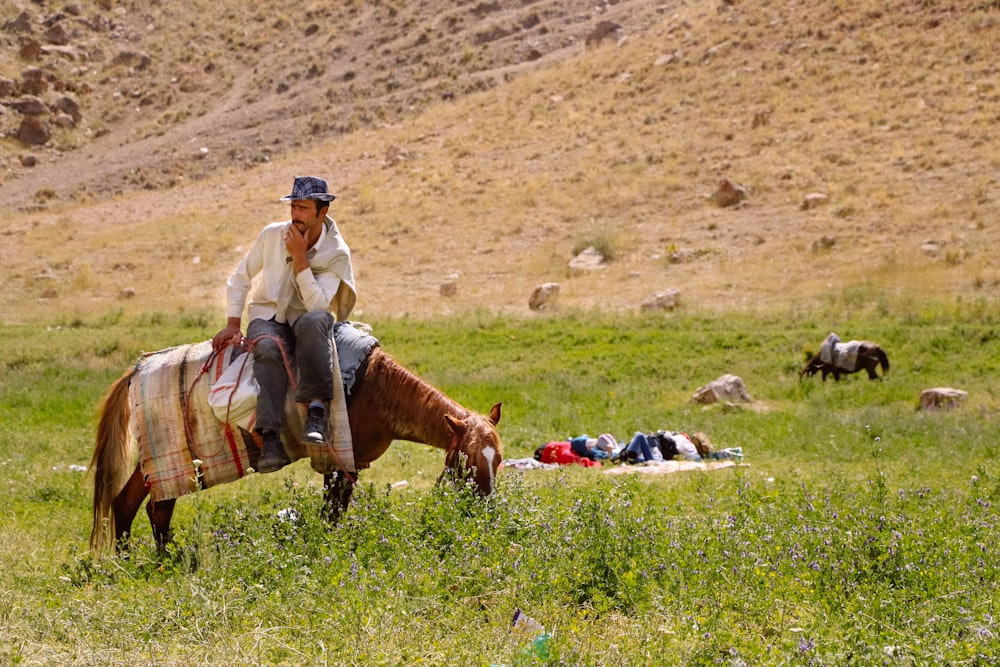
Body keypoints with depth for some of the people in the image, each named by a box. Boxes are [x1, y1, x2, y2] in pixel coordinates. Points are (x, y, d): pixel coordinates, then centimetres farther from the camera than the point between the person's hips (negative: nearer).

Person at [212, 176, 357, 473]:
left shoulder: (337, 253, -10)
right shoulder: (272, 234, -3)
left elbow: (317, 304, -22)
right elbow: (239, 279, 7)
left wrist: (300, 258, -25)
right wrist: (232, 324, 0)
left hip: (307, 318, -1)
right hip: (268, 316, 1)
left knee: (313, 322, -40)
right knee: (268, 348, -36)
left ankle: (316, 409, -43)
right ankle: (271, 438, -45)